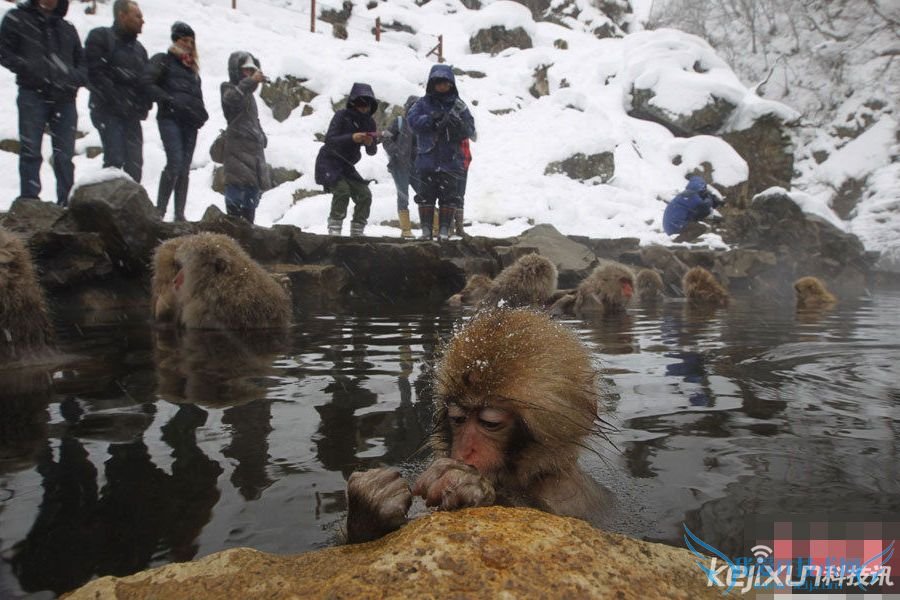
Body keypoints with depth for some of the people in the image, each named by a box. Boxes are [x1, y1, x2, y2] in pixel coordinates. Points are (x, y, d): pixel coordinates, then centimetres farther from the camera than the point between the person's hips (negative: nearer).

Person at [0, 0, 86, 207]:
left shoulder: (67, 29, 20)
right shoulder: (17, 19, 10)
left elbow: (82, 63, 18)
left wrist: (74, 79, -2)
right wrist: (28, 68, -12)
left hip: (64, 98, 3)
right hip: (32, 95, -2)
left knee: (65, 155, 1)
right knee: (31, 151, -5)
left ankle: (65, 203, 6)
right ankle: (29, 203, -2)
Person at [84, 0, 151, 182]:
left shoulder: (138, 48, 20)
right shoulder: (100, 37, 0)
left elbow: (146, 81, 19)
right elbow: (96, 73, -10)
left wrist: (144, 105, 1)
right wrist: (117, 101, -18)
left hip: (132, 115, 6)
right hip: (108, 111, -6)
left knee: (135, 162, 2)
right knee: (115, 160, -16)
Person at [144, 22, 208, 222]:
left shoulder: (191, 66, 26)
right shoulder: (163, 60, 7)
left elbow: (197, 94, 29)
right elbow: (148, 84, -6)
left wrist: (201, 113, 10)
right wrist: (170, 100, -16)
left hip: (190, 121, 6)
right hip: (170, 118, -6)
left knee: (185, 168, 3)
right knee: (175, 163, -20)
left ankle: (179, 214, 4)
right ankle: (159, 211, -15)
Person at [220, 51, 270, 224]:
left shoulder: (249, 94, 25)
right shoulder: (229, 88, 0)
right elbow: (232, 98, -26)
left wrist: (262, 137, 24)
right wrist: (250, 81, -34)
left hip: (254, 146, 8)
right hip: (237, 146, -8)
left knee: (254, 184, 8)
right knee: (237, 183, -14)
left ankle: (248, 222, 14)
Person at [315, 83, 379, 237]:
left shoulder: (369, 122, 2)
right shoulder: (342, 115, -14)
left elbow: (371, 152, 2)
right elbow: (329, 140, -24)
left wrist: (371, 143, -21)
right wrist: (352, 138, -37)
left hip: (347, 166, 6)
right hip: (329, 162, -6)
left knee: (365, 195, -5)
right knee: (342, 191, -26)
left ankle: (357, 232, 6)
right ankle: (334, 230, -15)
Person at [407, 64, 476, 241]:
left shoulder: (458, 105, 8)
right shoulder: (423, 103, 7)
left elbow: (470, 130, 3)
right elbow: (413, 120, -8)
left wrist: (458, 123, -18)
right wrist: (433, 119, -21)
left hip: (450, 160, 1)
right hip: (427, 159, 0)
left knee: (449, 196, 0)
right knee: (426, 195, 1)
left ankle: (444, 230, 8)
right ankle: (426, 230, 8)